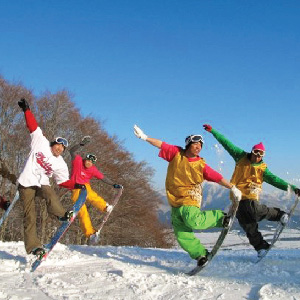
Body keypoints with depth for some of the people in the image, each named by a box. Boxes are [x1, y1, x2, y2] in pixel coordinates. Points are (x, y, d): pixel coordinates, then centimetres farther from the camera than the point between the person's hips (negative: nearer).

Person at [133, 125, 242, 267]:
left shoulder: (201, 165, -2)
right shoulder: (176, 153, 2)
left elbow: (217, 177, -2)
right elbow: (161, 144, 1)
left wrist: (232, 188, -6)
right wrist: (145, 137, -7)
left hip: (190, 200, -3)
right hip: (175, 201, 3)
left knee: (193, 222, -29)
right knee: (181, 234, -3)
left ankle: (220, 217, -5)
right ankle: (201, 254, 11)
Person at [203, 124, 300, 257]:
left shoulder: (262, 169, 1)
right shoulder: (241, 157, 7)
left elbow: (275, 180, -7)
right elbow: (227, 144, 7)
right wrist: (212, 131, 9)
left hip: (251, 196, -2)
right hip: (237, 196, 2)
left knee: (255, 211, -30)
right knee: (248, 225, 0)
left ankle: (280, 215, -5)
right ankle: (261, 246, 9)